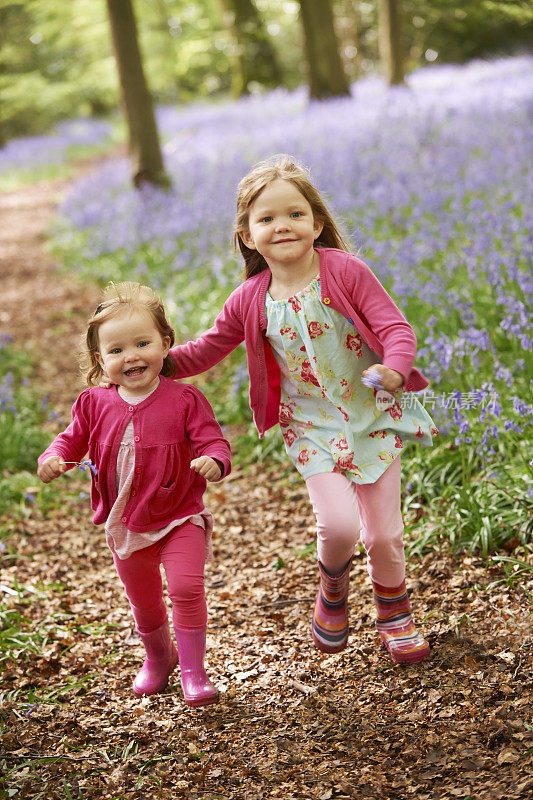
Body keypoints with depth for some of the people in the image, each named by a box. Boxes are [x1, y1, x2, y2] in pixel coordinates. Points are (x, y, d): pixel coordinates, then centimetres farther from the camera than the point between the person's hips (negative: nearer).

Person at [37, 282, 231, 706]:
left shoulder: (184, 399, -15)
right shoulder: (95, 404, -5)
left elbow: (212, 441, -17)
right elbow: (73, 440, 6)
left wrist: (213, 461, -40)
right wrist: (53, 459, -15)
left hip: (179, 518, -3)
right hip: (125, 525, 4)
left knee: (186, 587, -19)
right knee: (143, 602, 18)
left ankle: (193, 670, -2)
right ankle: (159, 656, 46)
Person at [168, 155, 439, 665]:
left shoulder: (345, 272, -13)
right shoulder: (249, 302, -6)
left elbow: (396, 328, -16)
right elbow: (204, 352, 6)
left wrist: (394, 369, -36)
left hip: (374, 416, 0)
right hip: (312, 427, 1)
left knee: (384, 532, 4)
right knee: (339, 525, -18)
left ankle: (394, 612, 35)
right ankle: (332, 593, 17)